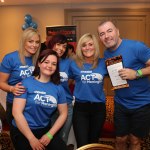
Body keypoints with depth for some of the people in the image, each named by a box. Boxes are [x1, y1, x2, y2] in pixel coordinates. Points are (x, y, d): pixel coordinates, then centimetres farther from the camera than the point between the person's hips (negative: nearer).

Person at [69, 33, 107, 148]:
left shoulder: (103, 63, -1)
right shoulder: (75, 64, -3)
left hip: (99, 107, 2)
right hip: (80, 107, -2)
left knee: (94, 142, 19)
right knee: (82, 145, -2)